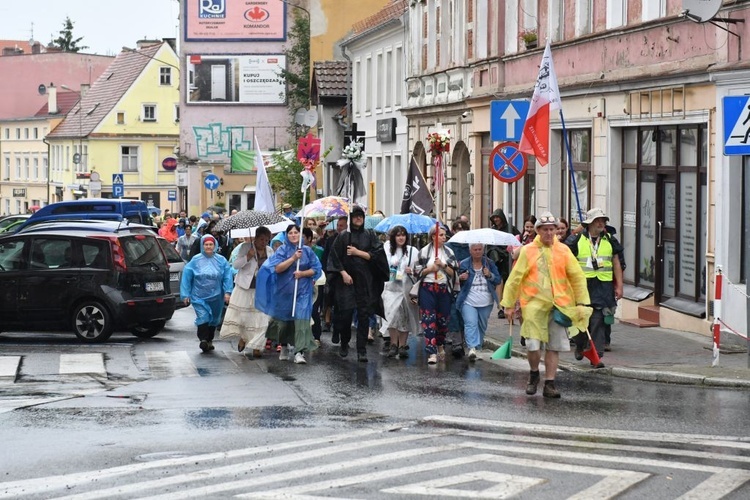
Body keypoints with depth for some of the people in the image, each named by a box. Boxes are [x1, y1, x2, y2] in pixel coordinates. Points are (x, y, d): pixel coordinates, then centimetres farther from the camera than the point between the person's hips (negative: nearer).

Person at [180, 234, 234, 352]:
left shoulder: (221, 261, 2)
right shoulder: (195, 261, -1)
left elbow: (227, 277, 1)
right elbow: (186, 277, 1)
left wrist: (227, 292, -9)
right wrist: (186, 295, -2)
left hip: (216, 297, 2)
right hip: (199, 296, -2)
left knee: (214, 319, 11)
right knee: (203, 317, -17)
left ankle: (209, 340, 26)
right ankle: (203, 340, -13)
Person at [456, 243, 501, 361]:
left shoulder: (489, 263, 7)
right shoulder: (464, 264, 1)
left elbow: (498, 280, 8)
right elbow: (456, 281, 5)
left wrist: (490, 275, -12)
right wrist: (460, 278, -17)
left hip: (486, 303, 3)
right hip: (468, 302, -3)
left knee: (482, 326, 11)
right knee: (471, 324, -20)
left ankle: (478, 347, 27)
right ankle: (472, 348, -29)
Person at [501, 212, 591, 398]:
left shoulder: (563, 251, 6)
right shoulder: (527, 251, 1)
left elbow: (578, 277, 9)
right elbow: (515, 279, 4)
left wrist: (582, 303, 4)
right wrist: (509, 305, 4)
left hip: (559, 305, 2)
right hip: (534, 304, -2)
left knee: (554, 347, 4)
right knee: (533, 346, -8)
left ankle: (549, 384, 13)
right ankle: (534, 373, 21)